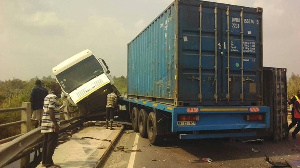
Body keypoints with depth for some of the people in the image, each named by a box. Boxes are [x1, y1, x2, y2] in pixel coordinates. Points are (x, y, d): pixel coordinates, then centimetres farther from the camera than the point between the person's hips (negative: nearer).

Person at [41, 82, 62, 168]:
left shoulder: (47, 97, 18)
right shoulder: (54, 97, -12)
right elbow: (51, 111, -20)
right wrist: (56, 124, -21)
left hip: (46, 124, 10)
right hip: (52, 124, -10)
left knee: (46, 142, 13)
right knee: (52, 143, -5)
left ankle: (44, 161, 20)